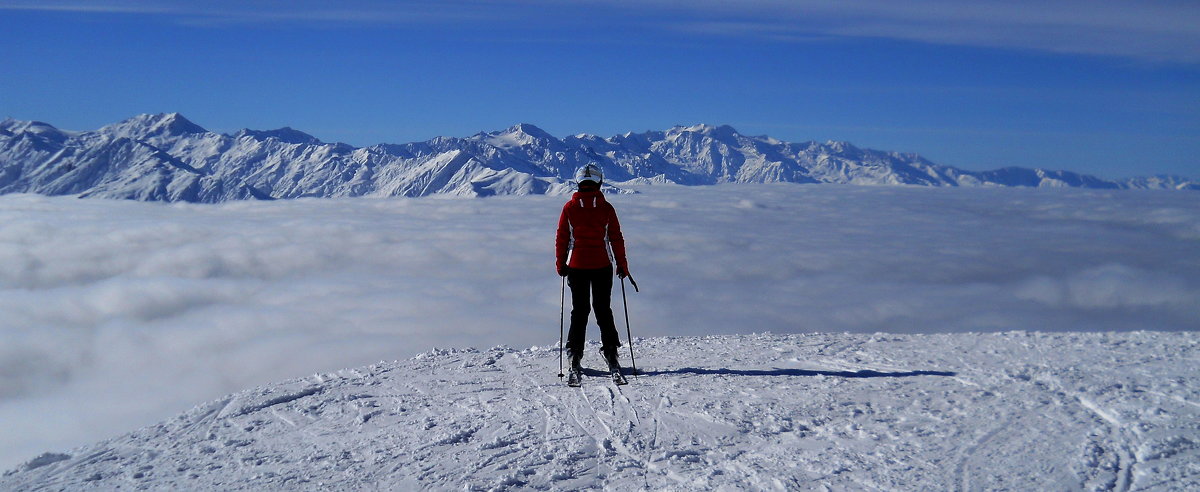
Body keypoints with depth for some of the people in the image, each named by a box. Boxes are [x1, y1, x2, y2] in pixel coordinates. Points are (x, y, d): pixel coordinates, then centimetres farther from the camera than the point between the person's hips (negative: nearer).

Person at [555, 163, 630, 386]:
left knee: (579, 312, 7)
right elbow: (616, 238, 0)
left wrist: (561, 265, 12)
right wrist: (622, 266, 9)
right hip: (602, 267, 0)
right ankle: (611, 358, 3)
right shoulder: (606, 208, -3)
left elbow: (561, 238, 1)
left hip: (576, 266, 0)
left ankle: (575, 362, 1)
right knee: (603, 311, 8)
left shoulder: (569, 208, -2)